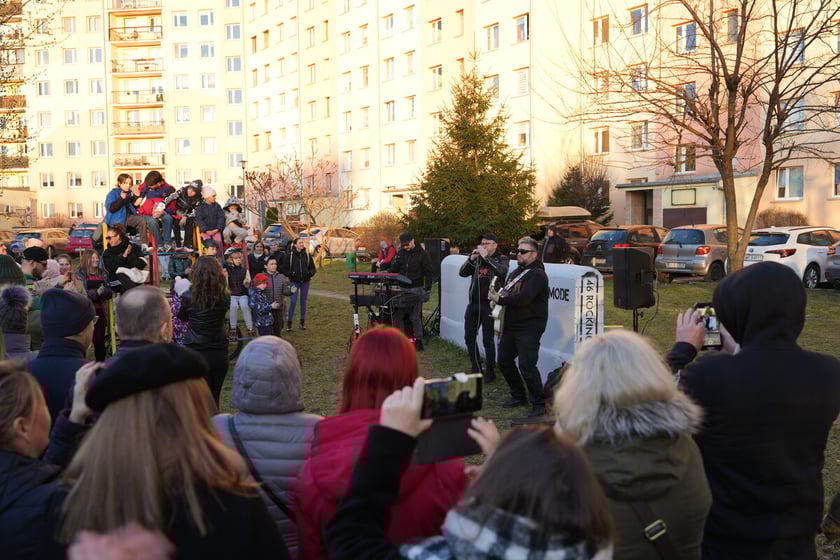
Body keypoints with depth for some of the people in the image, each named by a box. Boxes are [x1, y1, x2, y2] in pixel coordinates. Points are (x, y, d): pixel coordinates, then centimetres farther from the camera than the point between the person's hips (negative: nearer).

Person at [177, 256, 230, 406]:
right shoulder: (225, 297, -7)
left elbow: (182, 317, 6)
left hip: (197, 353, -2)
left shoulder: (189, 297, -14)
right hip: (220, 353, 2)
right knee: (215, 397, 16)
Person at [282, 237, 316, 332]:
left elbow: (312, 267, 11)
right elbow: (284, 269, -2)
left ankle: (303, 322, 21)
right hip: (294, 282, -3)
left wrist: (310, 273, -10)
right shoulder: (289, 255, -5)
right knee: (293, 301, -9)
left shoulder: (307, 255, 3)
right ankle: (289, 322, 1)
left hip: (305, 282, 3)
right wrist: (290, 274, -20)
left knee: (303, 301, 11)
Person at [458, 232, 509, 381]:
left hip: (489, 304, -5)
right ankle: (476, 368, 21)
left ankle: (490, 370, 8)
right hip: (474, 303, 5)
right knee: (469, 337, 9)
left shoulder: (501, 259, 1)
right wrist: (471, 259, -10)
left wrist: (486, 257, -21)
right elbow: (462, 273, 3)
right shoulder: (477, 259, 13)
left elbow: (502, 272, -21)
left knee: (488, 339, -2)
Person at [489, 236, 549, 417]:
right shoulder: (516, 273, 17)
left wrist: (499, 299, -16)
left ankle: (539, 404, 1)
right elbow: (507, 293, 22)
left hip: (529, 329, -9)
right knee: (504, 361, 14)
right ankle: (519, 396, 31)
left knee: (526, 366, -12)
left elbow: (523, 298, -25)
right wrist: (497, 295, 1)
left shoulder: (537, 275, -13)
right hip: (511, 326, 10)